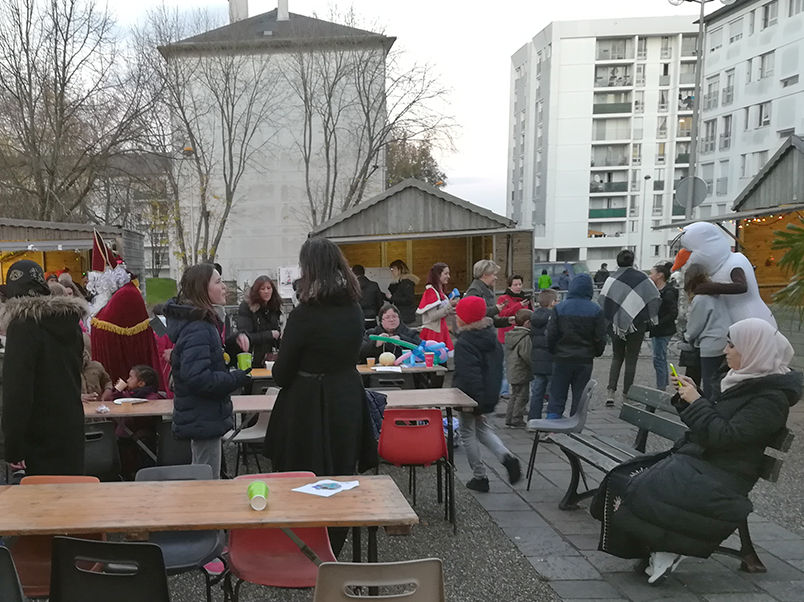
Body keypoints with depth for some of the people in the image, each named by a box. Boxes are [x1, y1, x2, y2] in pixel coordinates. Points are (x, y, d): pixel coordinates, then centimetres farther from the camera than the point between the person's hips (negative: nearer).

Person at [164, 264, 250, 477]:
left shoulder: (201, 322, 9)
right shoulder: (197, 329, -23)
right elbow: (198, 378, -30)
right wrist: (238, 378, -22)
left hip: (200, 417, 11)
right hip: (204, 418, -11)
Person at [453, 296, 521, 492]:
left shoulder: (464, 344, -21)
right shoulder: (492, 337, 4)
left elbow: (469, 375, -26)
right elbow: (497, 367, 12)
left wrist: (475, 402, -24)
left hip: (471, 395, -8)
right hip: (490, 393, 8)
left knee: (468, 433, 9)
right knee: (482, 428, 25)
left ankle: (480, 477, 15)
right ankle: (506, 456, 5)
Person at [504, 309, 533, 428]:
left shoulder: (510, 335, 8)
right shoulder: (525, 338, -21)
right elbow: (527, 355, -26)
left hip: (512, 372, 9)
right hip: (522, 373, -9)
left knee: (514, 396, 19)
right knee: (521, 397, 2)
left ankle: (509, 420, 22)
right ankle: (517, 421, 8)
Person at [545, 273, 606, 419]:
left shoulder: (559, 308, -6)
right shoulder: (596, 310, -6)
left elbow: (551, 335, -4)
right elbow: (601, 337, -3)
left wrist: (552, 352, 11)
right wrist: (597, 352, 15)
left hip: (562, 359, 0)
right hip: (585, 360, 0)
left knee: (556, 396, 8)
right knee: (579, 398, 10)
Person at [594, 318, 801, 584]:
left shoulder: (772, 397, -13)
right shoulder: (740, 380, 14)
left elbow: (724, 435, -22)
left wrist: (696, 402, -13)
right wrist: (689, 395, 7)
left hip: (718, 479, -9)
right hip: (693, 459, 9)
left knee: (634, 489, -23)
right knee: (620, 477, -9)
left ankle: (666, 548, -2)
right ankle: (656, 545, -4)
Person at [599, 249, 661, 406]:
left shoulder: (612, 279, -5)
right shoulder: (642, 278, -3)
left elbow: (603, 301, -7)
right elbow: (655, 299, -3)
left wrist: (608, 321, 3)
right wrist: (650, 318, 10)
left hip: (616, 324, 1)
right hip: (637, 324, -1)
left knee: (617, 358, 15)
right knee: (631, 360, 8)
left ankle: (611, 392, 3)